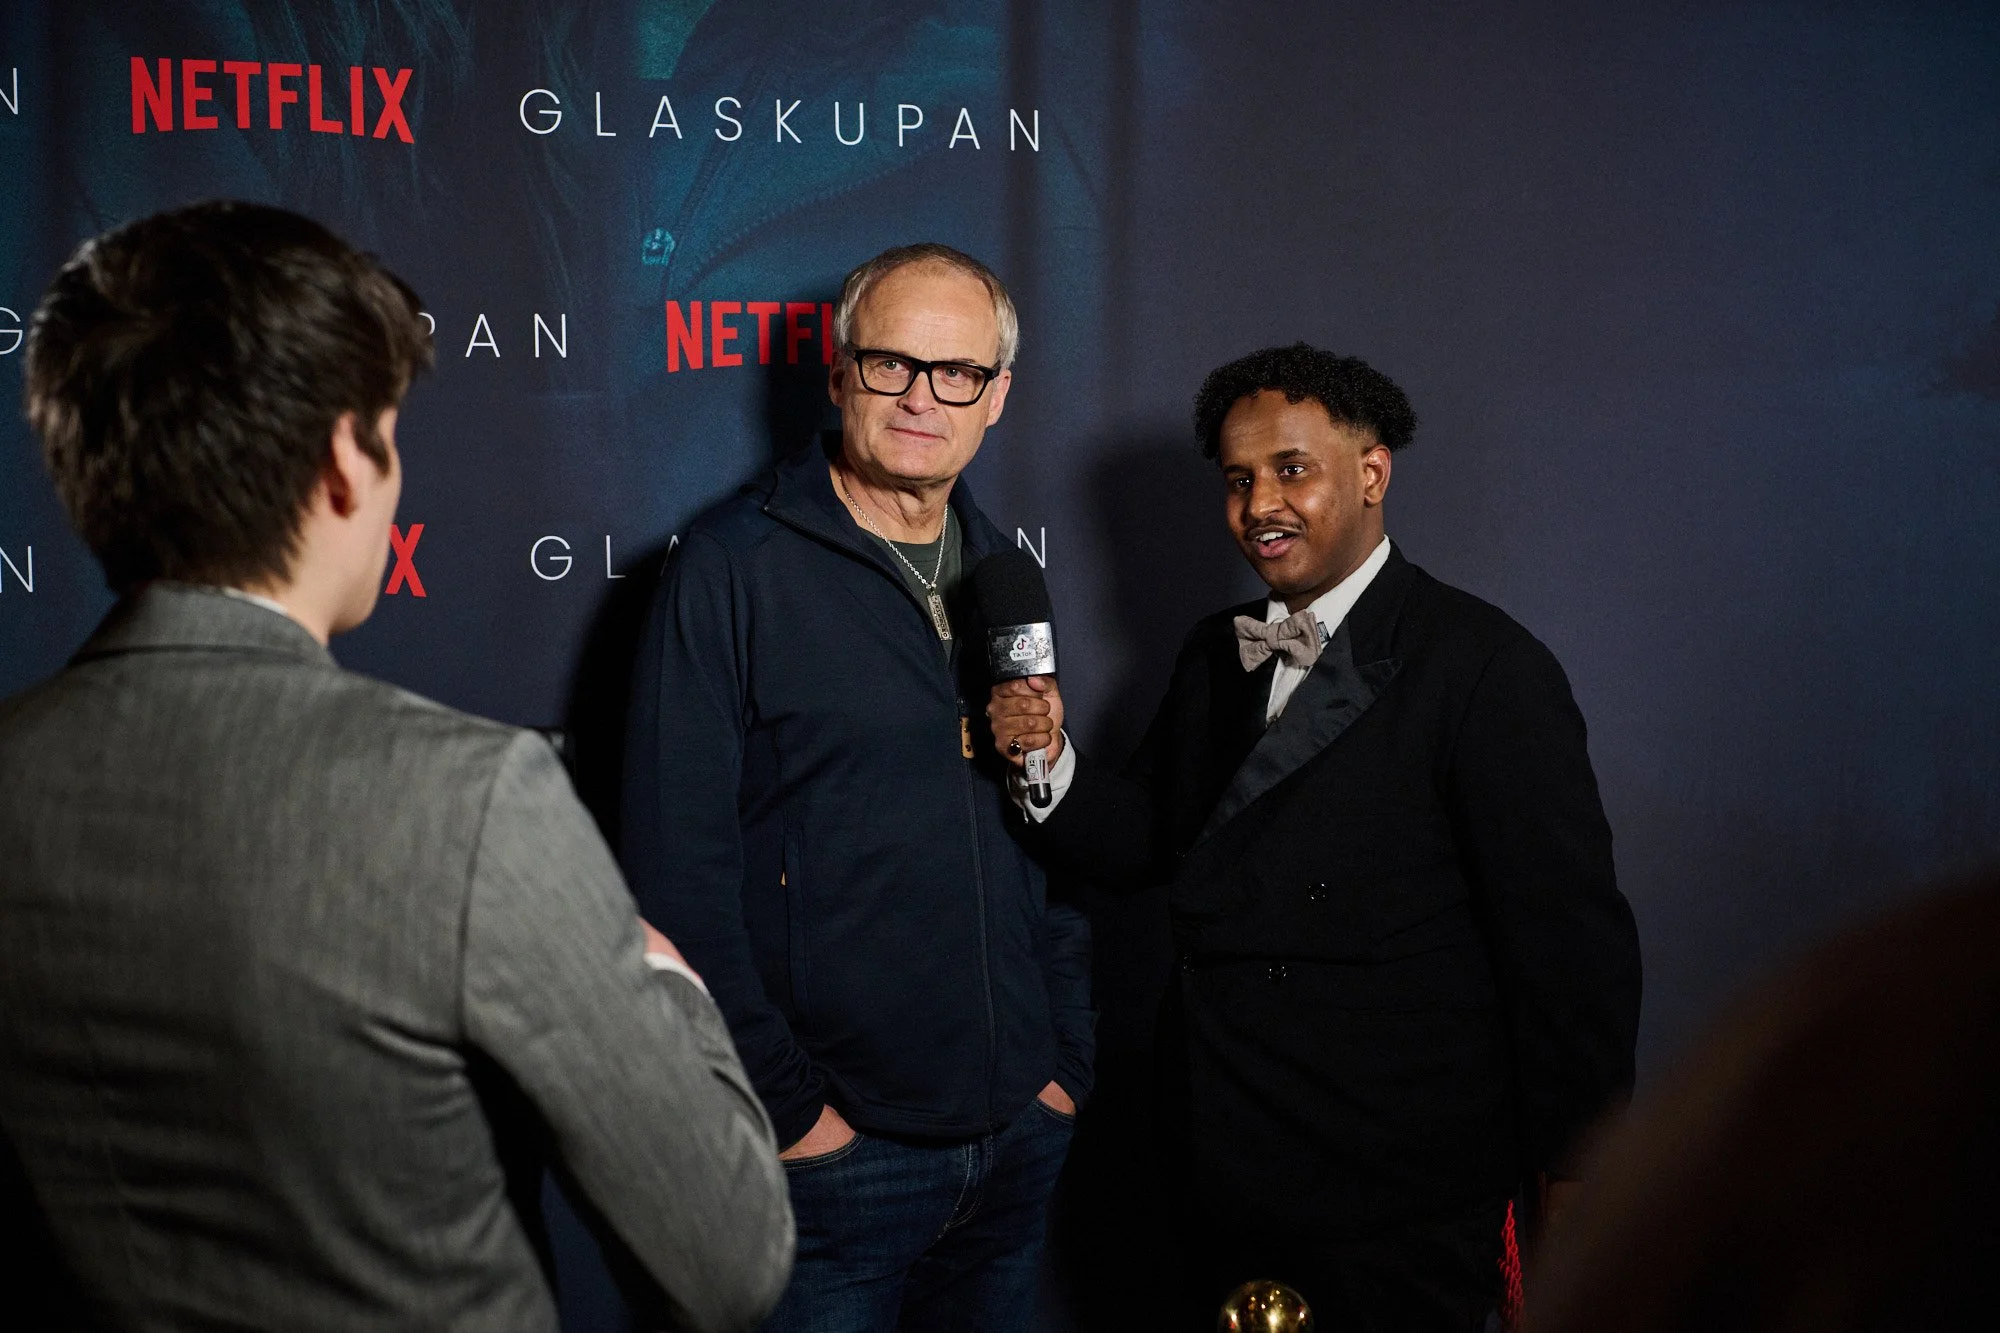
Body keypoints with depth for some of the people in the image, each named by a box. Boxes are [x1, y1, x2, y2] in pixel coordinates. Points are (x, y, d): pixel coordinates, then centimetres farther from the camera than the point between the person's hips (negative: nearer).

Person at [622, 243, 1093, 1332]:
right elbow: (678, 865, -13)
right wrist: (783, 1106, -14)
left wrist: (1065, 1060, 9)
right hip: (833, 1156, -5)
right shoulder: (734, 565, -8)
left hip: (1020, 1140, 6)